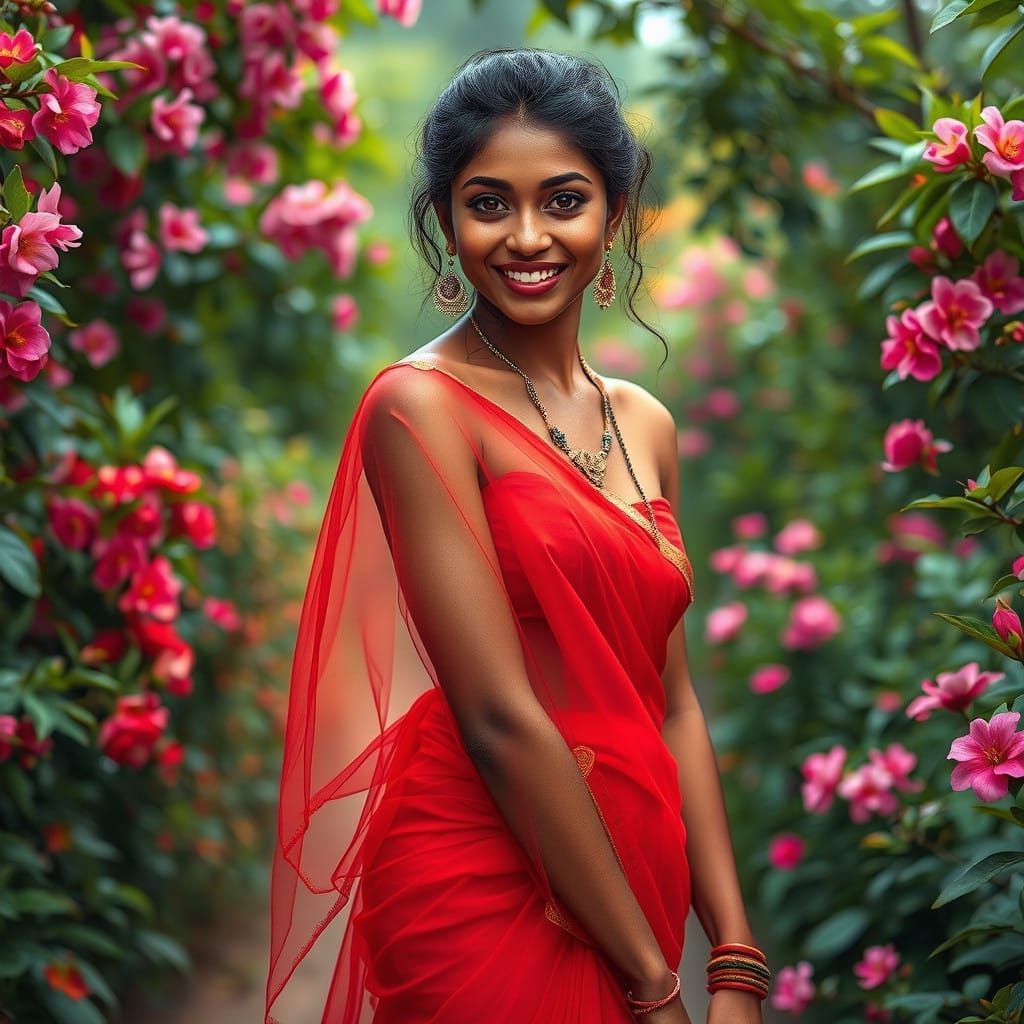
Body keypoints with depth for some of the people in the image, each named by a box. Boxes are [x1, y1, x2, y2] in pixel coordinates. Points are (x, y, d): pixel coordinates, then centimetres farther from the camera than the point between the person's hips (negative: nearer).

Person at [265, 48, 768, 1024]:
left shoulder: (646, 424, 7)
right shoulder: (421, 404, -12)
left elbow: (673, 705, 6)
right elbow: (500, 719, -16)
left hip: (628, 887, 6)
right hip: (482, 894, -6)